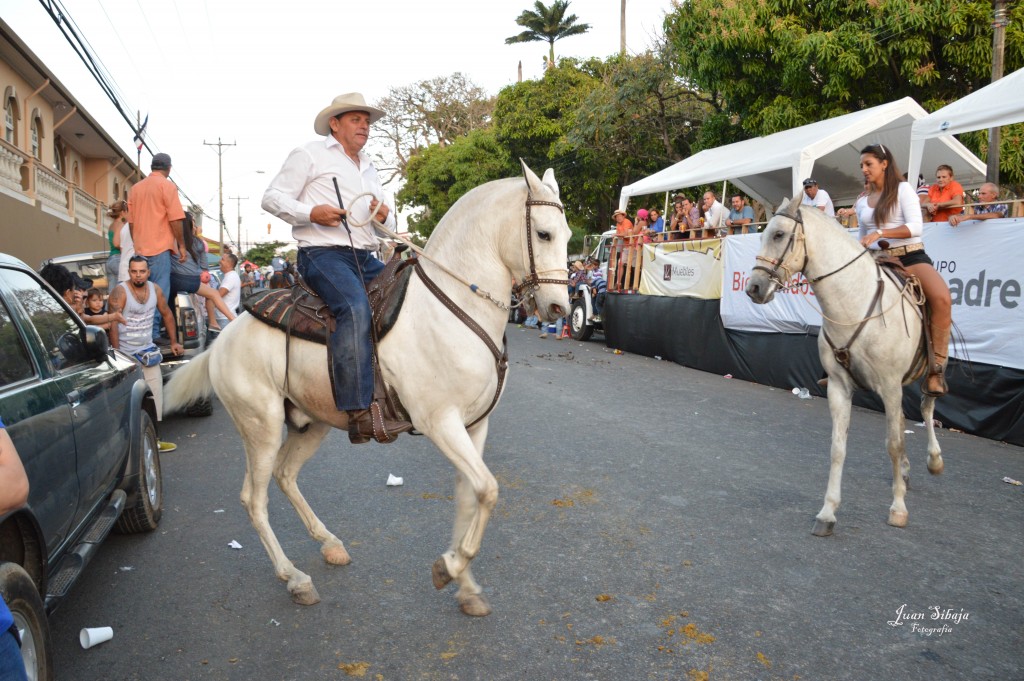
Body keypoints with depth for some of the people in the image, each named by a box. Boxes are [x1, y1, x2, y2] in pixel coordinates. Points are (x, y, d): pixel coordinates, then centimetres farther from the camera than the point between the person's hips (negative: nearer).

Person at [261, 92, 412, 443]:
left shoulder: (369, 169, 28)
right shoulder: (309, 155, 8)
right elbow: (272, 197, 1)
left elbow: (388, 224, 30)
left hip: (366, 258, 8)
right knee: (355, 307, -34)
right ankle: (360, 414, -39)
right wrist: (312, 212, -16)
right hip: (323, 253, -7)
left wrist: (385, 216, 5)